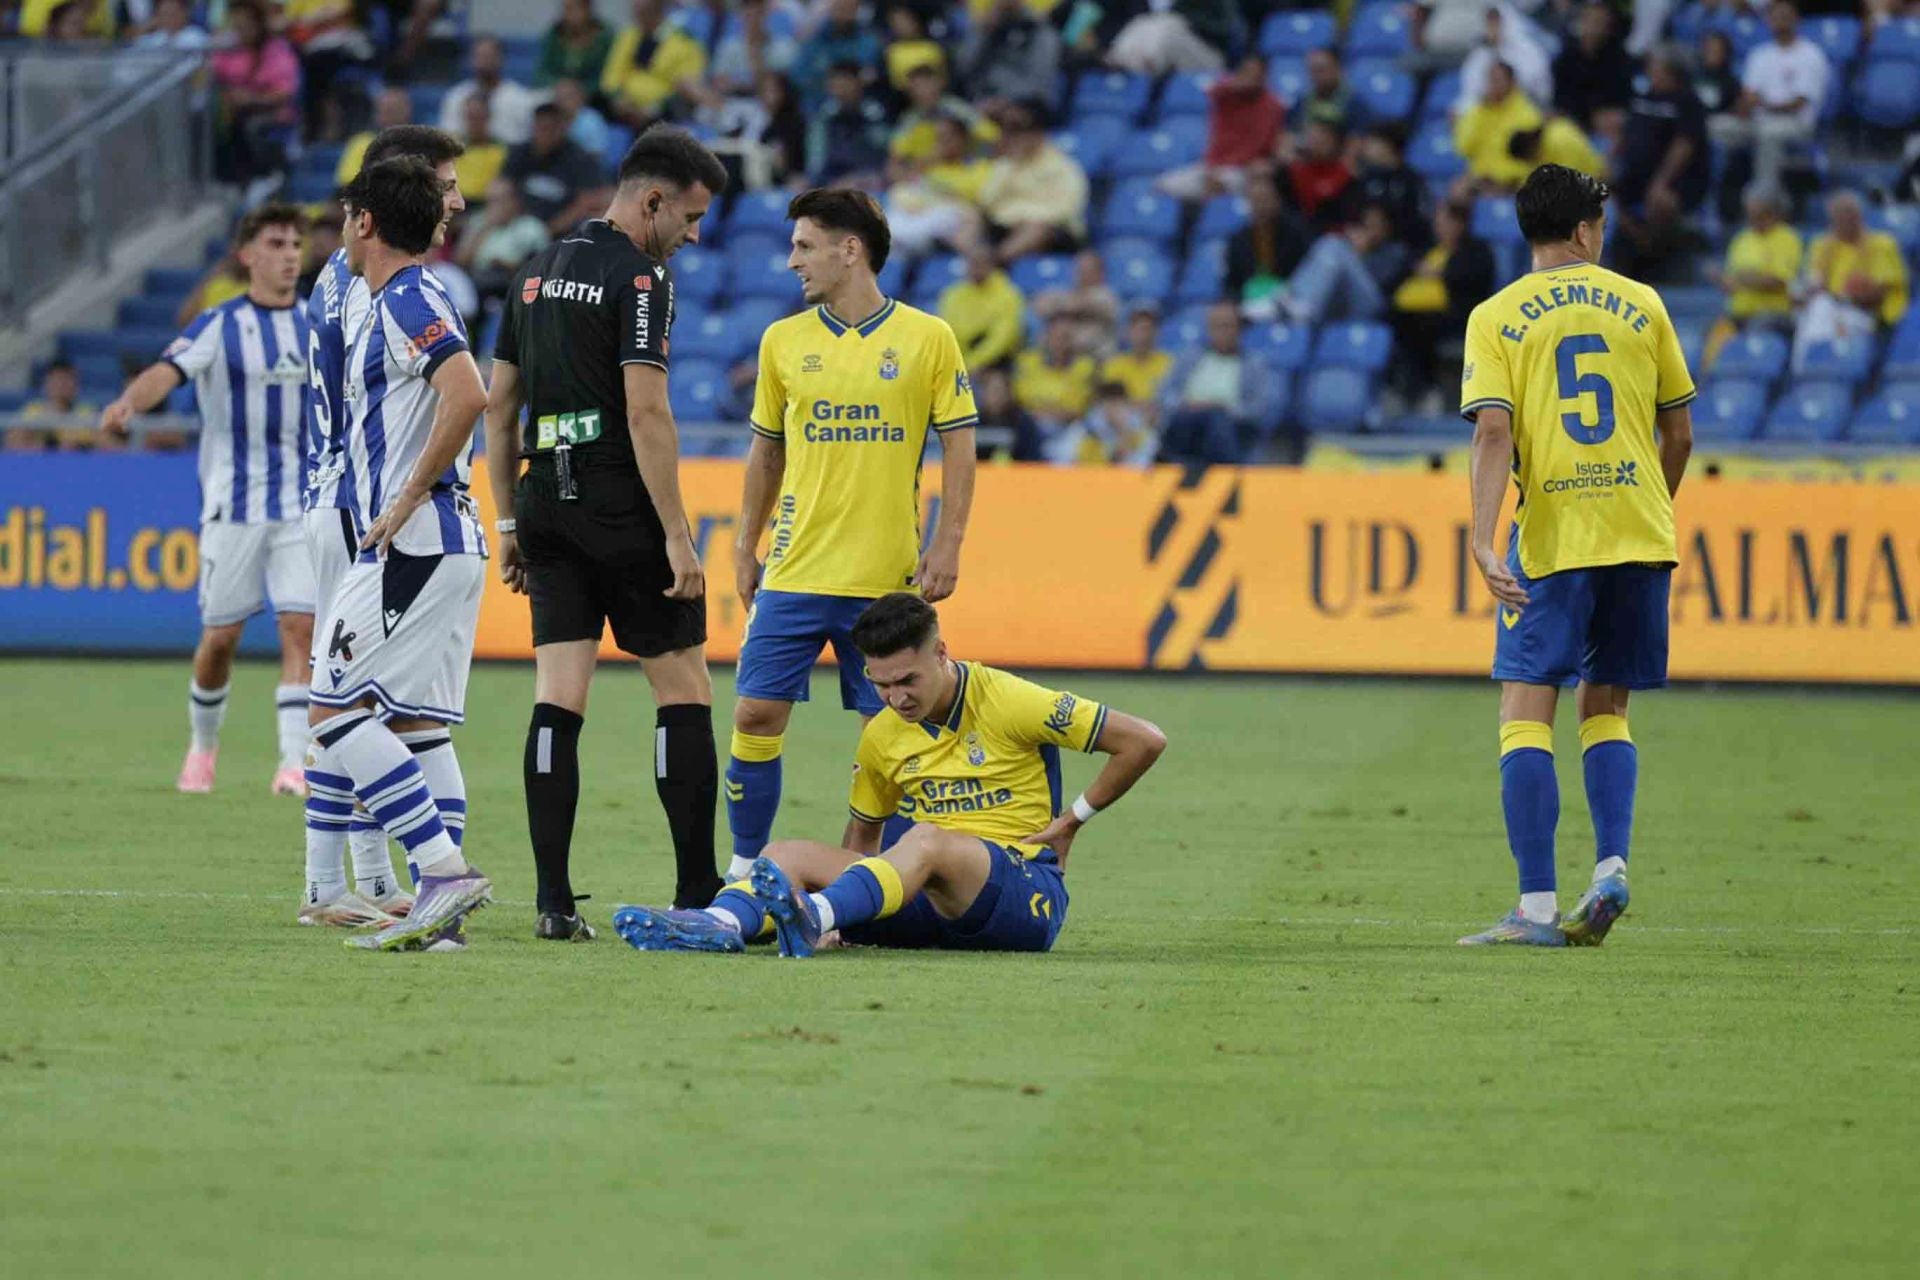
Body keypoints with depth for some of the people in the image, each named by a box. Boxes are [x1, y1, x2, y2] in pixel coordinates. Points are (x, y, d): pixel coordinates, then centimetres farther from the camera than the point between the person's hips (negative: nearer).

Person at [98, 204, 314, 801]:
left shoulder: (316, 330, 7)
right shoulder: (219, 326, -5)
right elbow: (166, 372, -22)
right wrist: (128, 403, -42)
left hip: (302, 506, 2)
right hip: (232, 503, -2)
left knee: (300, 627, -11)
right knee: (220, 636, 3)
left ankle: (293, 762, -12)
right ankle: (203, 745, 26)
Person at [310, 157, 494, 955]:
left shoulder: (408, 302, -12)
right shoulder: (392, 305, 19)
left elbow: (468, 396, -27)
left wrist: (408, 498, -20)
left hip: (415, 548, -10)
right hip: (446, 547, 10)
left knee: (335, 710, -11)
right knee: (418, 726, 9)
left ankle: (446, 868, -18)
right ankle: (439, 906, 5)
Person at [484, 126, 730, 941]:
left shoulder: (540, 272, 14)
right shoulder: (640, 276, -10)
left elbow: (498, 405, 16)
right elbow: (646, 413, -18)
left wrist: (509, 523, 19)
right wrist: (677, 537, -17)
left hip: (544, 501, 7)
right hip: (621, 507, -7)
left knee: (557, 703, 2)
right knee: (684, 692, 3)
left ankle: (554, 901, -4)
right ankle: (696, 896, 2)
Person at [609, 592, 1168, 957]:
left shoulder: (1008, 703, -6)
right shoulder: (882, 737, 11)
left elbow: (1144, 741, -4)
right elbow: (861, 839, 20)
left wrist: (1071, 819, -2)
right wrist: (848, 920, 2)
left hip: (1028, 891, -6)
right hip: (933, 903, 6)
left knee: (926, 841, -38)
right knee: (792, 853, -14)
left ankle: (813, 920, -65)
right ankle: (722, 923, -48)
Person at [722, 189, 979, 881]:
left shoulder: (928, 338, 0)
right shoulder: (783, 341, 7)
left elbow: (958, 445, 2)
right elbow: (766, 451, 15)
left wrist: (946, 545, -5)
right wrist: (745, 547, 12)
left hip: (890, 577, -2)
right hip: (795, 571, 2)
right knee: (757, 714, -3)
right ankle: (745, 865, 9)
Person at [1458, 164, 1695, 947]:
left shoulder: (1496, 318, 2)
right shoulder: (1640, 305, 8)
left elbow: (1494, 433, -11)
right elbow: (1678, 434, 10)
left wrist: (1484, 541, -17)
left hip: (1552, 538, -3)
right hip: (1640, 535, 3)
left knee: (1525, 712, -1)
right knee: (1605, 708, 16)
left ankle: (1537, 907, -10)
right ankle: (1611, 866, -4)